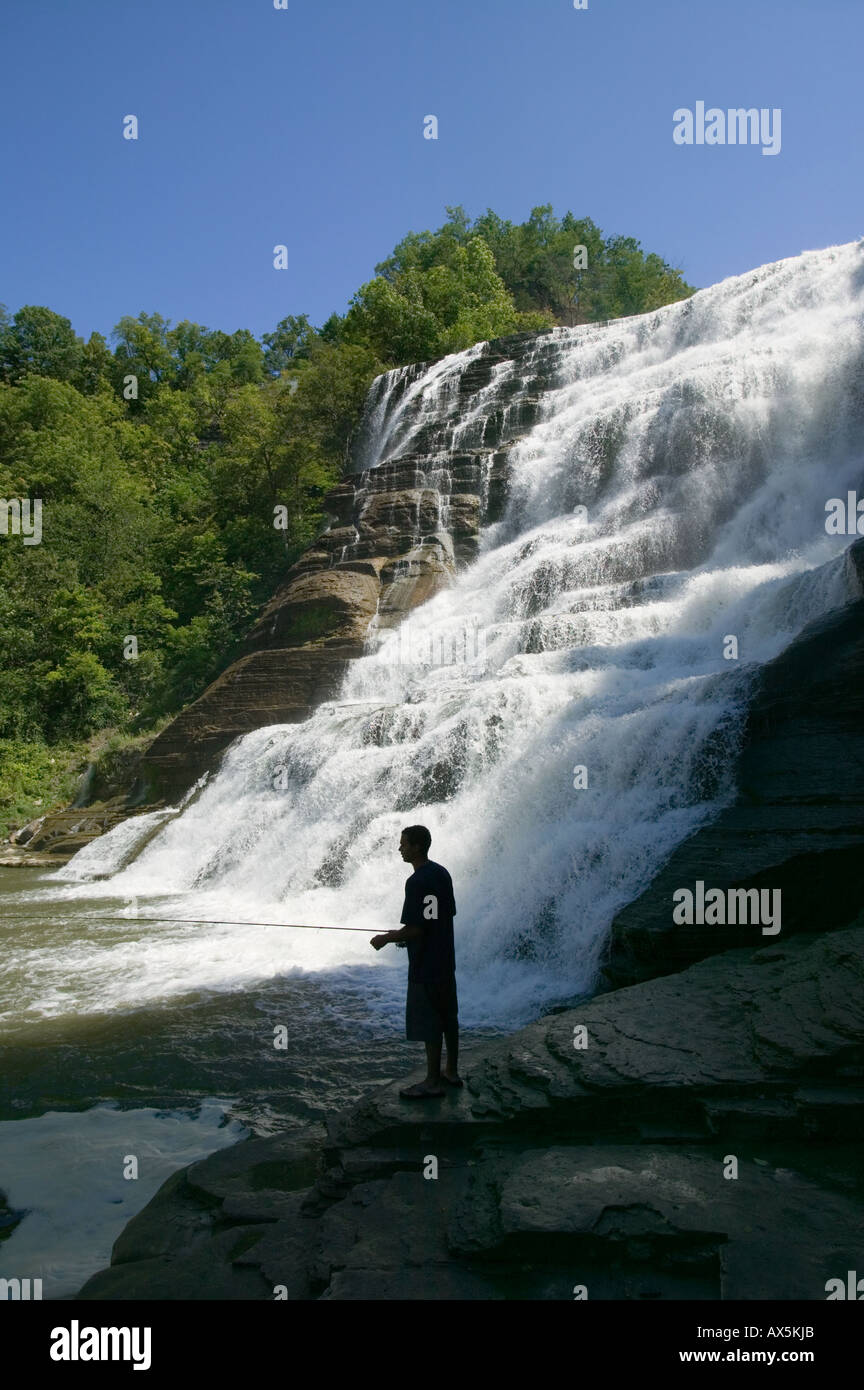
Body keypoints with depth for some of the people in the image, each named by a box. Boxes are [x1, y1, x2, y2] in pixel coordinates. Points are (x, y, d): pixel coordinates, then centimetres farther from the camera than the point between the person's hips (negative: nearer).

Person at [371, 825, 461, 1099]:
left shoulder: (417, 882, -22)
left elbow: (415, 929, -24)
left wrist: (386, 938, -8)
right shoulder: (442, 873, 6)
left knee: (429, 1023, 0)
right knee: (448, 1017, 18)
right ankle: (451, 1072, 30)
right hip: (446, 960, 9)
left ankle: (433, 1082, 9)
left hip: (425, 966, -9)